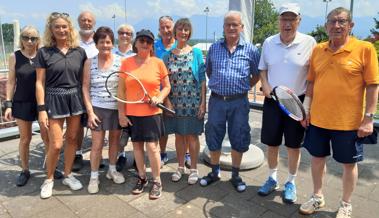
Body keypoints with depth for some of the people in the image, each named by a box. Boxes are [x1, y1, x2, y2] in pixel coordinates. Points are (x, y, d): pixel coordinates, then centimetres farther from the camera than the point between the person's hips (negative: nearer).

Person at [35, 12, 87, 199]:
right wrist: (41, 109, -9)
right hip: (54, 100, -3)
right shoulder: (44, 52, -4)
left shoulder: (79, 52, 3)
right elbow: (40, 83, -4)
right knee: (56, 144, -2)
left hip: (75, 99, 3)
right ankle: (49, 179, 22)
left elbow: (83, 79, 8)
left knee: (72, 139, 11)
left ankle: (68, 175, 29)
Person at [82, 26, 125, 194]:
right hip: (98, 108, -1)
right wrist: (90, 111, -7)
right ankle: (94, 176, 19)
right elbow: (85, 87, -1)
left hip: (117, 108, 1)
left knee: (115, 139, 14)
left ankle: (112, 170, 34)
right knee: (97, 144, 3)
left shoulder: (120, 61, -2)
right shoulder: (90, 62, -1)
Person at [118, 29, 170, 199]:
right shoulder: (126, 63, 1)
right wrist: (121, 113, 0)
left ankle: (157, 182, 15)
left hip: (151, 112, -2)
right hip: (132, 113, 2)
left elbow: (166, 86, 6)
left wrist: (159, 98, -14)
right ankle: (142, 178, 30)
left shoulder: (158, 63, -2)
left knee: (152, 147, -2)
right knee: (137, 146, 12)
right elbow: (121, 90, 3)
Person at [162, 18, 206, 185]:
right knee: (179, 135, 11)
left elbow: (202, 79, -3)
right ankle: (180, 167, 27)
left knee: (192, 135, 5)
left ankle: (193, 169, 19)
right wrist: (167, 101, -4)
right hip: (175, 102, 2)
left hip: (193, 101, -2)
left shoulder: (196, 53, 0)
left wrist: (203, 102, -8)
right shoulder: (168, 55, 6)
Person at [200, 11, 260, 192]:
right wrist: (218, 86, 9)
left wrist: (243, 88, 3)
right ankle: (214, 172, 31)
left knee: (238, 140, 9)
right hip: (216, 101, 2)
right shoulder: (214, 48, 5)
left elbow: (257, 75, 9)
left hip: (239, 102, -1)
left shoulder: (250, 50, -1)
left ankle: (235, 175, 28)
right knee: (213, 138, 11)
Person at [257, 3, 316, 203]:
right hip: (272, 100, 2)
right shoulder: (269, 42, 3)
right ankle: (272, 179, 32)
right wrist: (265, 85, -6)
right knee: (271, 144, 11)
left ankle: (290, 183, 29)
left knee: (293, 146, 9)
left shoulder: (309, 42, -6)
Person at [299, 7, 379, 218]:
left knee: (349, 163, 12)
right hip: (318, 119, 4)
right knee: (318, 158, 16)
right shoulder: (318, 50, 5)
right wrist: (307, 108, 6)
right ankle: (318, 197, 37)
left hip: (348, 122, -4)